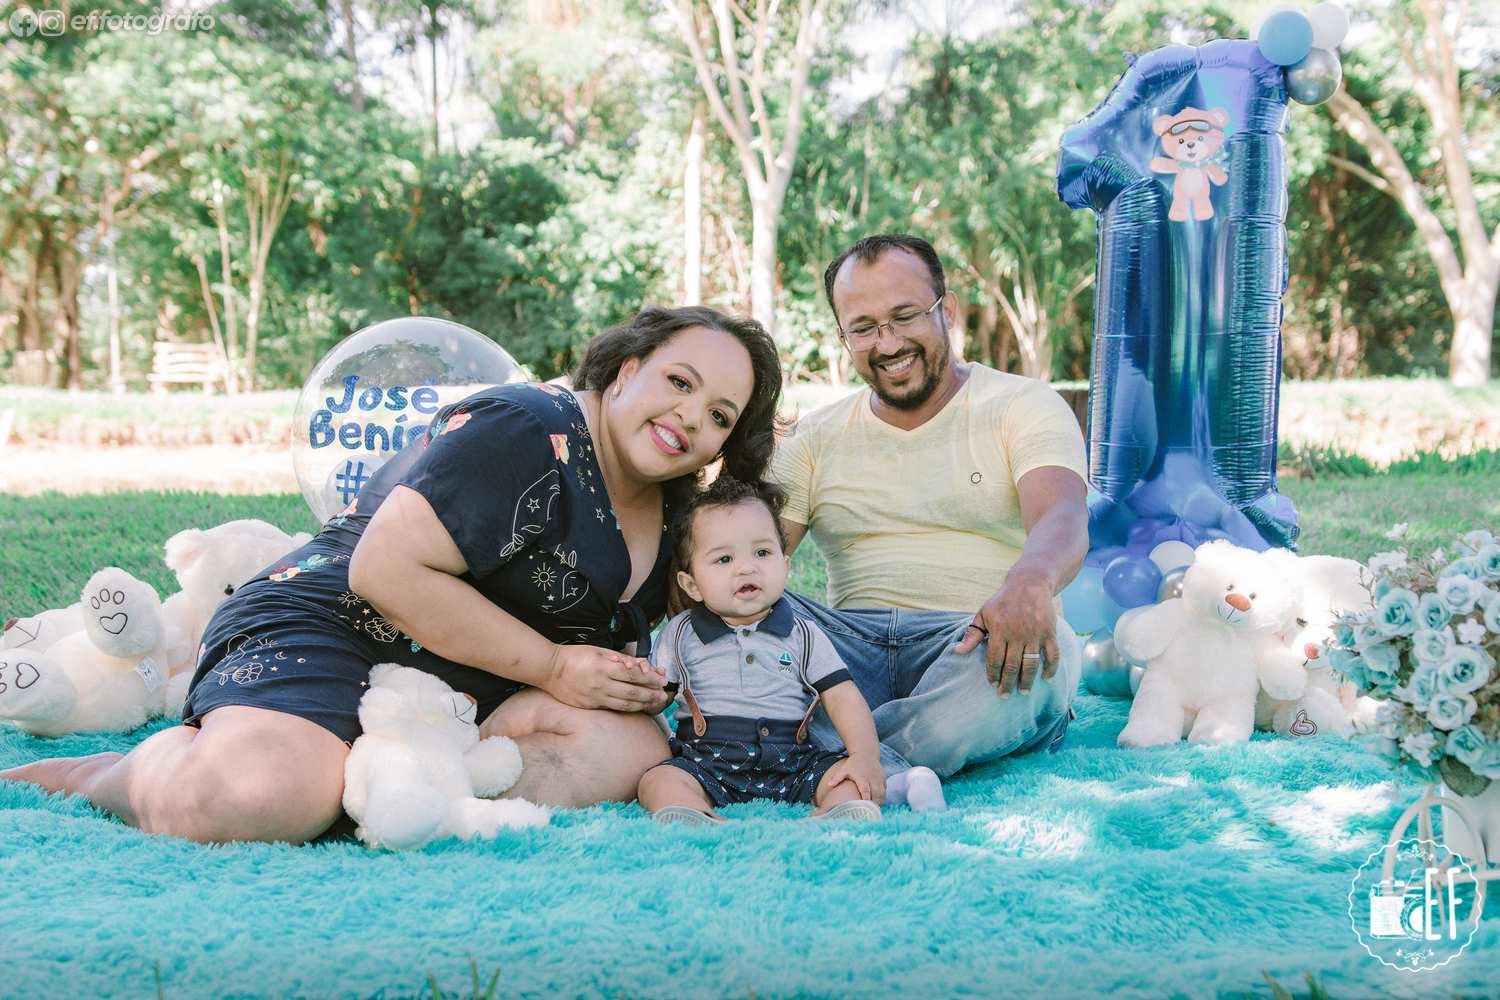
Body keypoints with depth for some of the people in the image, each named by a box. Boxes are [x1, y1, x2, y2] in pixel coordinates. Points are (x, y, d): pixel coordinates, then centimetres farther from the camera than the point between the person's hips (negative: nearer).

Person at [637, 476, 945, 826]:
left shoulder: (804, 636, 9)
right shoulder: (681, 634, 9)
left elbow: (842, 697, 3)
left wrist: (865, 757, -13)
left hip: (792, 762, 1)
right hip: (708, 763, -1)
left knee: (855, 780, -23)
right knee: (657, 780, -28)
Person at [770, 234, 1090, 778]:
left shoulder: (1024, 405, 6)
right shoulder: (816, 439, 16)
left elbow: (1063, 521, -14)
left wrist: (1029, 582, -40)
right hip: (854, 645, 3)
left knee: (1036, 651, -37)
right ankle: (896, 768, -38)